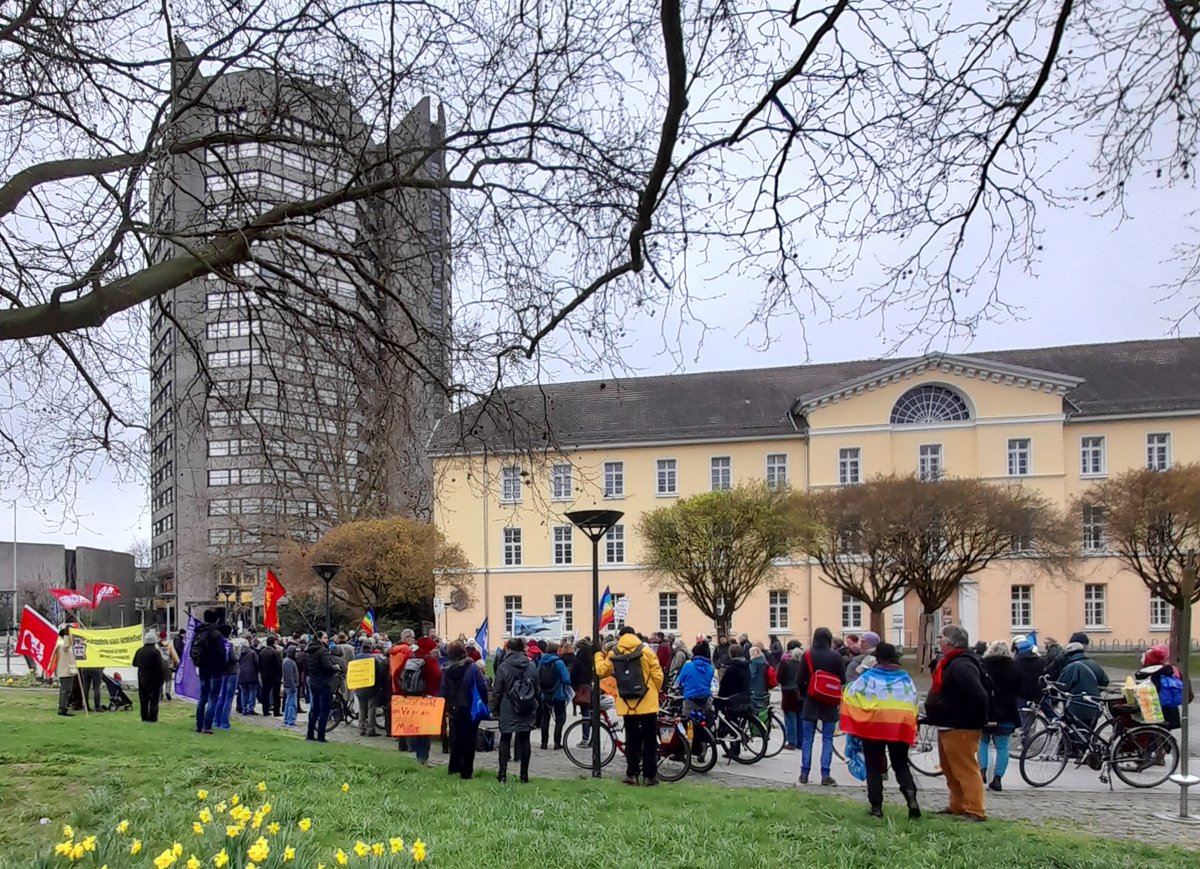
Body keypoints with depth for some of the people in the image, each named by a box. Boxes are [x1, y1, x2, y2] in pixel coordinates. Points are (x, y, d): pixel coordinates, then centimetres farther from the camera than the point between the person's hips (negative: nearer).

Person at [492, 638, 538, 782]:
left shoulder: (503, 667, -9)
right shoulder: (532, 666, 0)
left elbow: (497, 691, -6)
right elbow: (536, 688, 7)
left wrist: (495, 708, 5)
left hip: (508, 710, -2)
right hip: (527, 711, 2)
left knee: (505, 739, 8)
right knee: (524, 739, 7)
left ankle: (503, 772, 2)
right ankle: (524, 773, 9)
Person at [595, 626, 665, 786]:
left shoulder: (613, 654, 0)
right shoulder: (646, 651, -4)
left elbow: (602, 671, 7)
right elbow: (658, 675, -5)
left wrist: (599, 655, 24)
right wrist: (656, 691, 13)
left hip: (627, 705, 2)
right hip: (647, 703, -2)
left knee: (632, 740, 13)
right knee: (649, 740, 6)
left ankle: (631, 774, 11)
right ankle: (649, 775, 6)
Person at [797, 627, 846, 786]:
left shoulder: (807, 656, -8)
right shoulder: (836, 657, -7)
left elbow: (799, 681, -7)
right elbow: (842, 680, -1)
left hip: (811, 702, 0)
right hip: (830, 703, 0)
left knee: (807, 738, 9)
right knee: (827, 739, 6)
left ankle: (804, 773, 10)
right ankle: (825, 775, 3)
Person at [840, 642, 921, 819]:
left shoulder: (868, 676, -5)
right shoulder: (905, 678, 6)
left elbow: (850, 693, -5)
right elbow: (913, 702, 9)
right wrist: (911, 729, 16)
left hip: (874, 725, -3)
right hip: (900, 727, 3)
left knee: (874, 768, 9)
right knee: (901, 766, 15)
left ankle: (876, 806, 7)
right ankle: (911, 797, -7)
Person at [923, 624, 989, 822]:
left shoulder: (961, 666, -22)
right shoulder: (949, 663, 13)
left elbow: (979, 696, -29)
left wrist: (976, 722, -19)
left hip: (960, 729, -11)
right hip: (947, 727, 11)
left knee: (966, 770, -6)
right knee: (950, 769, 18)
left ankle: (975, 811, -2)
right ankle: (957, 806, 28)